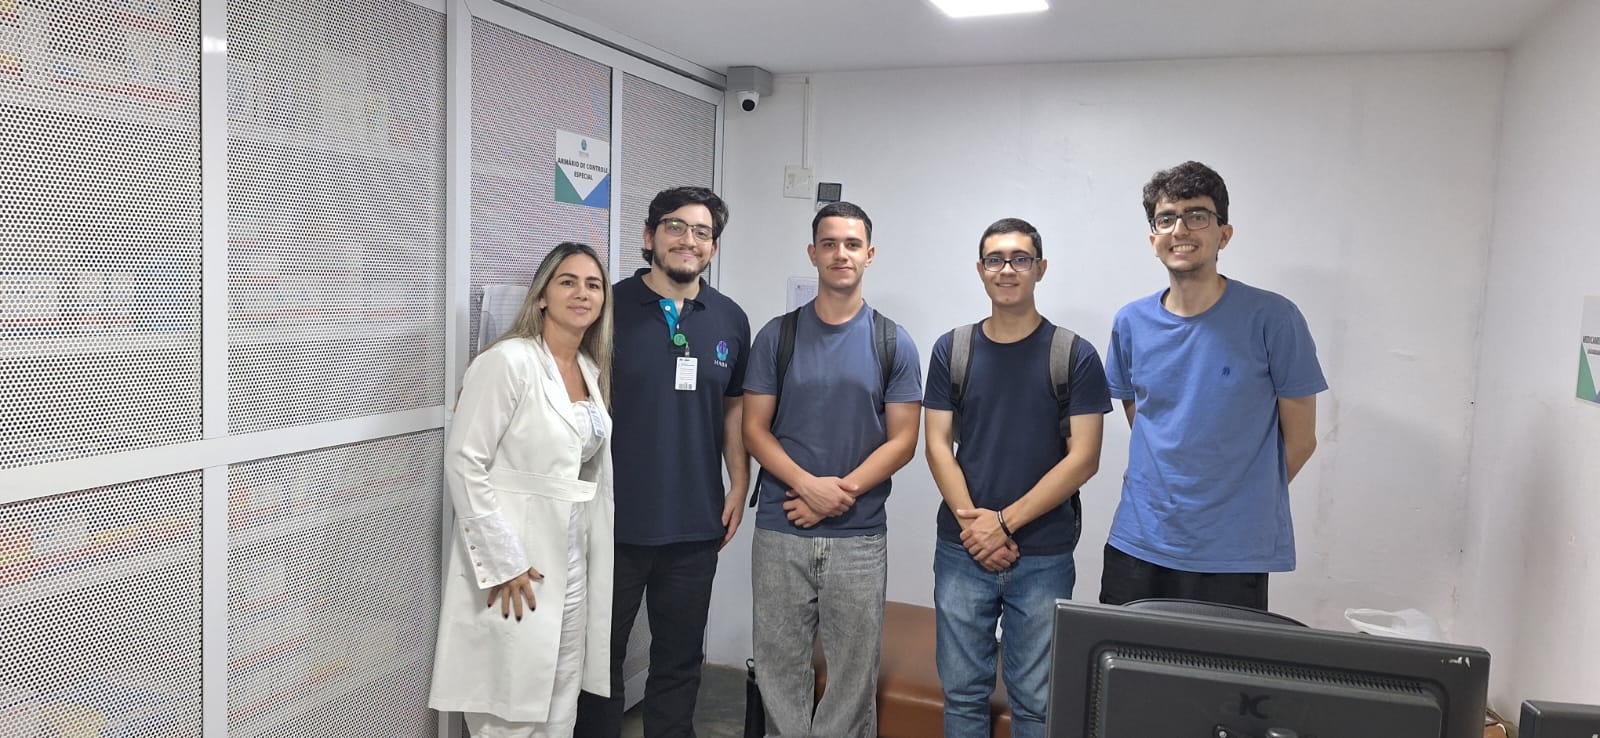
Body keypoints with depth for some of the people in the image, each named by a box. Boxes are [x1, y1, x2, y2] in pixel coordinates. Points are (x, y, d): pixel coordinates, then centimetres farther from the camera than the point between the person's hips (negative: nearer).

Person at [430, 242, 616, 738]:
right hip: (513, 564, -7)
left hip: (572, 563, 7)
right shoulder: (508, 361, -12)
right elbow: (464, 464, -16)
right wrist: (502, 563, -18)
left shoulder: (592, 371, 11)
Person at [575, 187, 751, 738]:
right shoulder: (610, 308, -6)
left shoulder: (730, 320, 4)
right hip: (614, 520, -3)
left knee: (680, 659, 15)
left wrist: (739, 485, 4)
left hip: (696, 526, 3)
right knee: (600, 654, 12)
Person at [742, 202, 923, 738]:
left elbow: (902, 439, -1)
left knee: (855, 667, 7)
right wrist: (809, 485, -14)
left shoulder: (893, 344, 2)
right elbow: (754, 429, 1)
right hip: (780, 533, 1)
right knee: (780, 664, 7)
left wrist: (841, 492, -13)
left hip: (859, 537, 0)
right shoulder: (777, 336, 4)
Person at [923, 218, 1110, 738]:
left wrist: (1005, 522, -13)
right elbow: (938, 444, 2)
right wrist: (971, 520, -11)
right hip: (962, 552, 2)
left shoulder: (1075, 356, -3)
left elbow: (1084, 458, -8)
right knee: (963, 691, 11)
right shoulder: (952, 349, 4)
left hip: (1045, 558, -2)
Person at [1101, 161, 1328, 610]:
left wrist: (1238, 503, 6)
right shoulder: (1131, 323, 3)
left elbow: (1299, 440, -1)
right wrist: (1166, 493, 9)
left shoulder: (1272, 319, -8)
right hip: (1137, 544, 4)